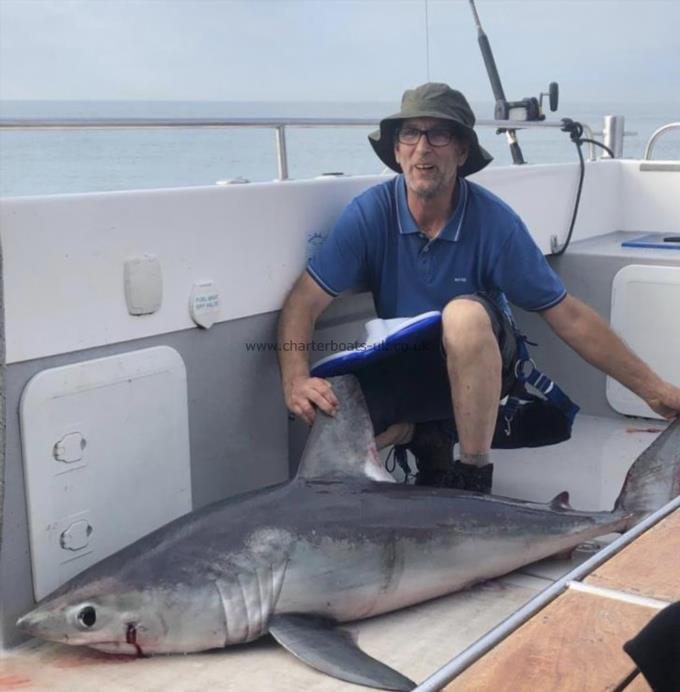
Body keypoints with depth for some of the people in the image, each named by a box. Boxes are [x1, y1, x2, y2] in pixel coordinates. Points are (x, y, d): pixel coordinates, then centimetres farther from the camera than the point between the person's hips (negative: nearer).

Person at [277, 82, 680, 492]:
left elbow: (568, 315, -16)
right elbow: (306, 300, -18)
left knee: (464, 313, -36)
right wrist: (296, 379, -37)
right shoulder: (370, 212, -16)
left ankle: (474, 474, -20)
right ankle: (424, 437, 7)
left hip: (480, 363, -1)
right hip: (402, 369, 2)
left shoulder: (493, 220, -19)